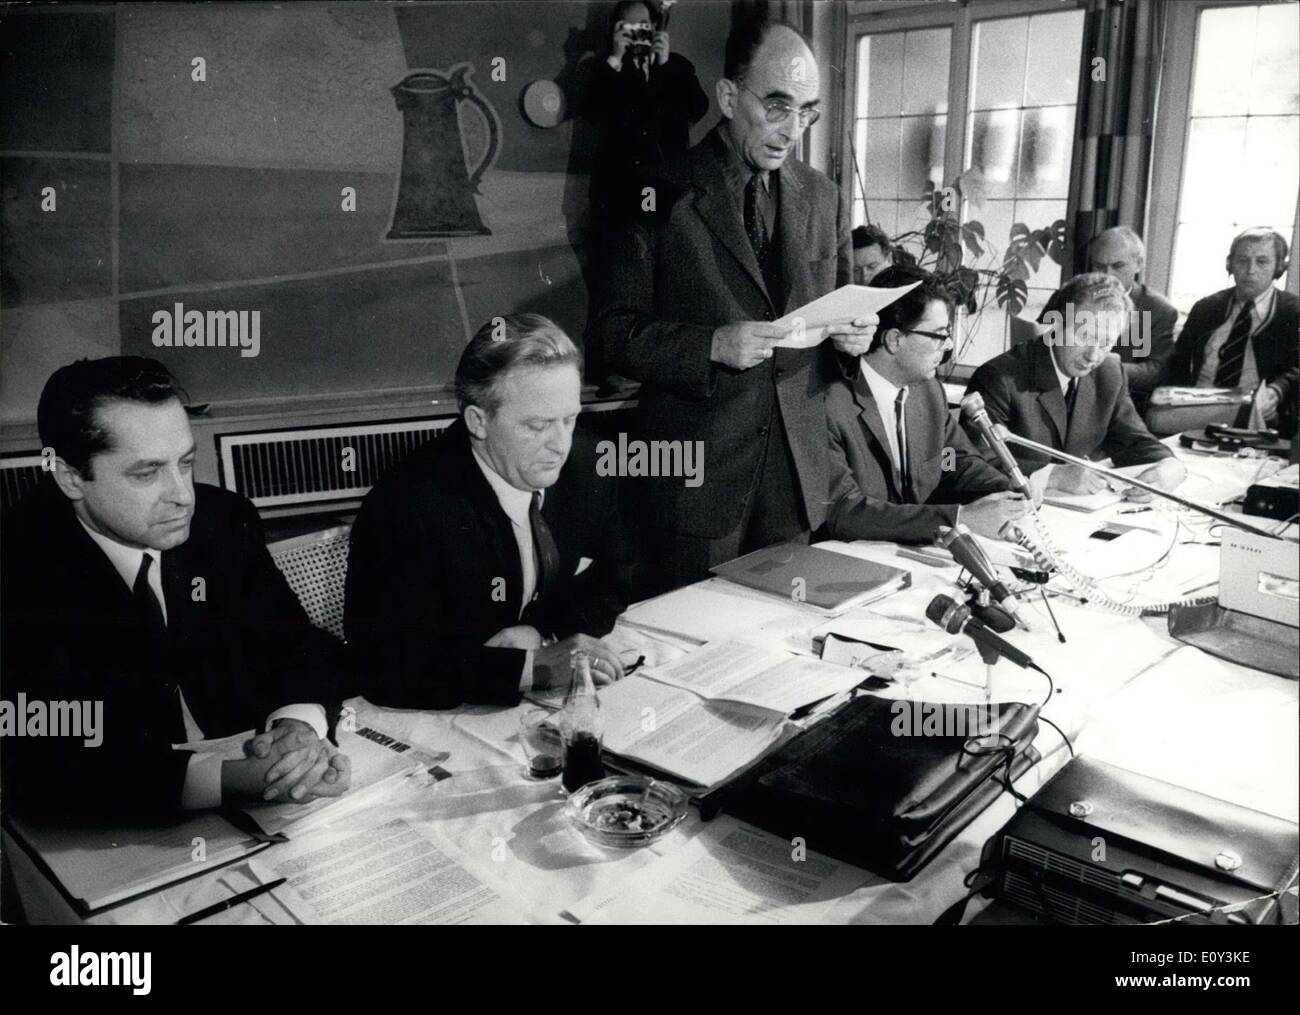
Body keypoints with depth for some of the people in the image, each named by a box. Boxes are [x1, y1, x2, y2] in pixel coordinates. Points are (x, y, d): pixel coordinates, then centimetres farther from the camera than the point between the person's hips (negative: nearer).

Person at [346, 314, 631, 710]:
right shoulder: (405, 505, -19)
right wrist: (532, 666, -28)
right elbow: (386, 666, -22)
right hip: (447, 719, -3)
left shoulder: (583, 459, -5)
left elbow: (612, 583, 6)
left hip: (565, 708, 3)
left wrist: (542, 635, -12)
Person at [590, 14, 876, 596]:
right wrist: (712, 346, -21)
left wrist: (855, 332, -5)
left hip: (797, 469, 4)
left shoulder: (823, 198, 9)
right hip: (697, 471, -4)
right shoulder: (665, 195, -5)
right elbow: (616, 329, -7)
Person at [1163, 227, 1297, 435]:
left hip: (1255, 421, -2)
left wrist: (1274, 392, -26)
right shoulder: (1206, 308, 18)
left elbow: (1294, 370, -3)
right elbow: (1178, 365, 15)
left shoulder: (1292, 312, 8)